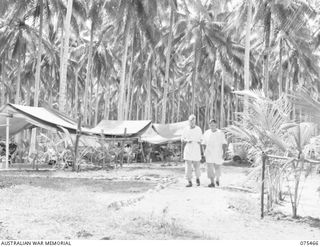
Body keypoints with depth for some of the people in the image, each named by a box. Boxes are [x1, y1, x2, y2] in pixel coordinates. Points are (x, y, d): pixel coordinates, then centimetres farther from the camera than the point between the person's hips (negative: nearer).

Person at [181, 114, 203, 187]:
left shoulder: (198, 129, -1)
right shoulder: (185, 129, 1)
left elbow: (201, 140, 6)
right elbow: (182, 140, 5)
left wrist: (199, 141, -16)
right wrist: (187, 141, -15)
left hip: (196, 150, 0)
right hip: (188, 150, 0)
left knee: (197, 166, 8)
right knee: (188, 166, -5)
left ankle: (197, 178, 33)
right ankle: (189, 182, 1)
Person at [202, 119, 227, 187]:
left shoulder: (220, 133, -6)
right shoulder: (206, 133, 1)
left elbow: (224, 144, -6)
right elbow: (204, 144, 9)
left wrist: (224, 153, -14)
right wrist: (204, 153, 6)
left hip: (218, 154, -1)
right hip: (209, 154, 1)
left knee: (217, 168, 9)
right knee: (210, 168, -10)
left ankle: (217, 179, 36)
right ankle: (212, 183, -8)